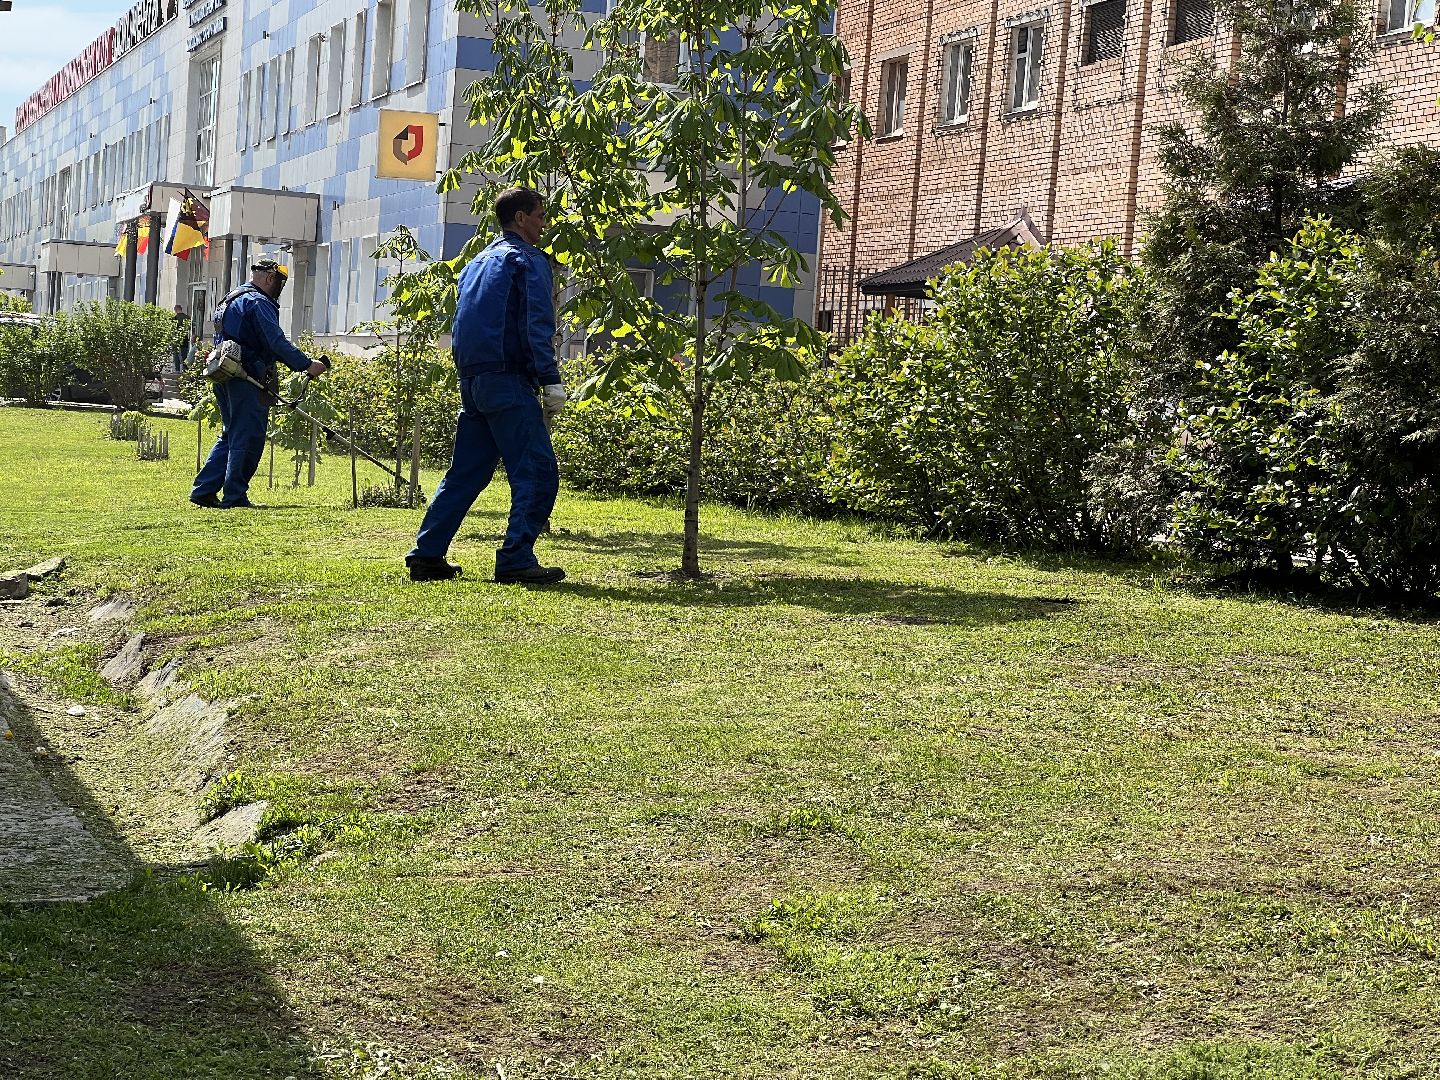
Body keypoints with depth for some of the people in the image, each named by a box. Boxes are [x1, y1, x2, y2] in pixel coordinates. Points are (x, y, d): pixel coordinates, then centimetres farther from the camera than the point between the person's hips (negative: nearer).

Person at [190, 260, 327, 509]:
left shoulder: (230, 300, 22)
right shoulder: (259, 303, -10)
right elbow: (276, 342, -20)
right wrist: (307, 365, -19)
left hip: (225, 378, 10)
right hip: (248, 380, -10)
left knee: (230, 436, 16)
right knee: (248, 439, -4)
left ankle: (203, 490, 13)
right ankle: (235, 496, -2)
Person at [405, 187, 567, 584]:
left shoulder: (478, 261, 21)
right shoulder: (528, 260, -5)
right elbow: (537, 327, -15)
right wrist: (551, 381, -17)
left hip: (472, 380, 9)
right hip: (508, 382, -9)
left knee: (466, 472, 13)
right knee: (537, 472, -6)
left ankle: (427, 555, 11)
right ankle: (515, 560, -11)